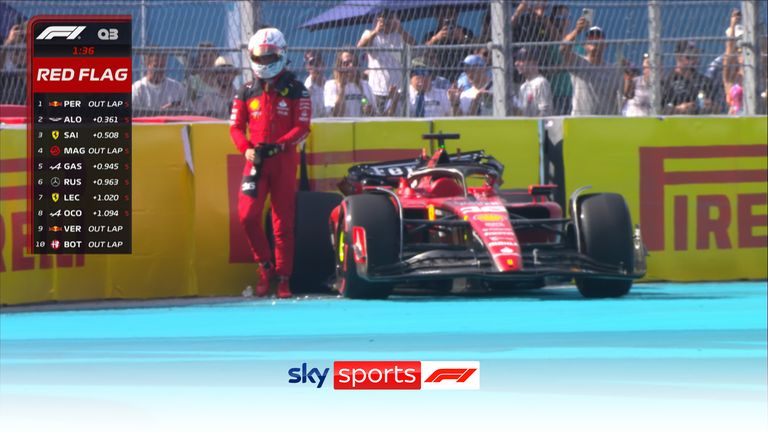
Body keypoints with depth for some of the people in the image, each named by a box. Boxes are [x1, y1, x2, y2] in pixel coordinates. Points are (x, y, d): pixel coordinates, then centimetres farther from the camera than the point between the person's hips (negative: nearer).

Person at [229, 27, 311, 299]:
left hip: (284, 160, -2)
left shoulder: (295, 91, 2)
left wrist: (279, 144, -18)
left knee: (283, 222, 0)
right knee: (247, 215, -13)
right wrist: (246, 148, -9)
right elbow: (236, 126, 10)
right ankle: (265, 267, 6)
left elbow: (302, 128, -4)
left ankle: (283, 278, 6)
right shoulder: (246, 92, 11)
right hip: (256, 160, 2)